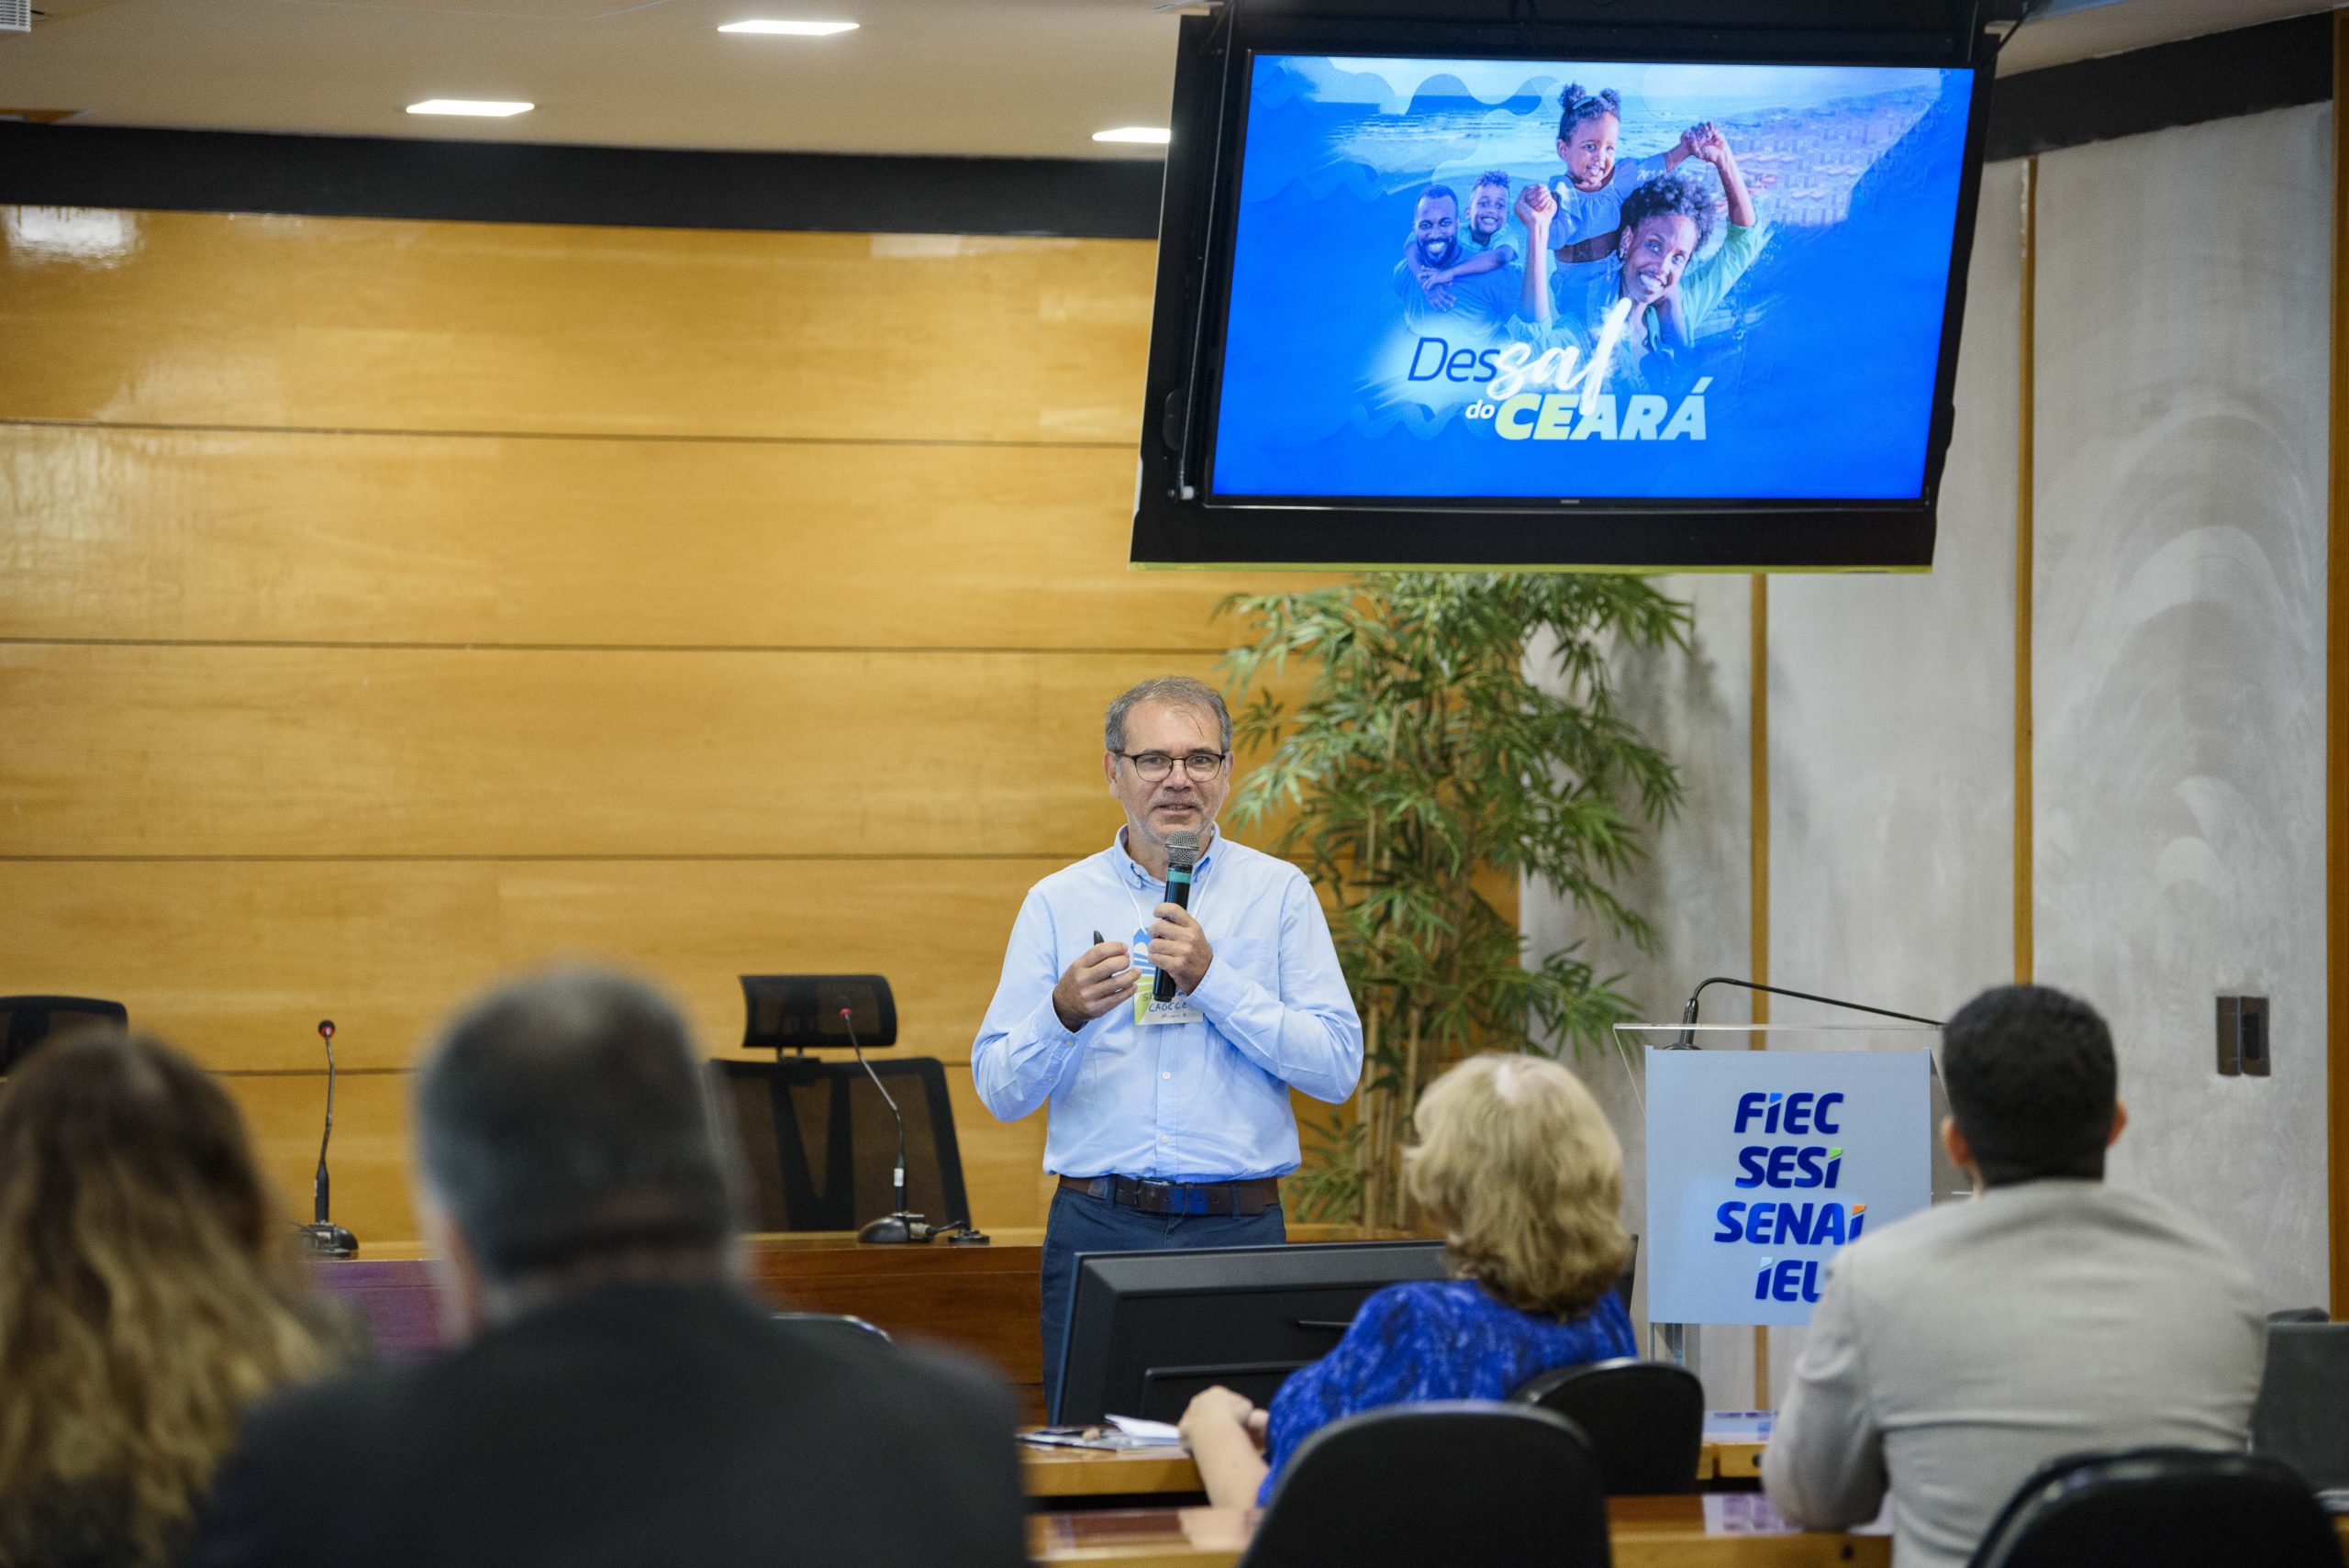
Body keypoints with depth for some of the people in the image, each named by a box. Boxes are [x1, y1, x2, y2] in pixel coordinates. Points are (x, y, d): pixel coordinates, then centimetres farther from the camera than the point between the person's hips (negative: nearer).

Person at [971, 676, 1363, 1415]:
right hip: (1097, 1228, 1)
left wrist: (1212, 980, -10)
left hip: (1238, 1228, -1)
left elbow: (1338, 1066, -3)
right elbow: (1000, 1089, 4)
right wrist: (1065, 1015, -15)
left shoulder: (1279, 892, 7)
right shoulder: (1057, 902, 9)